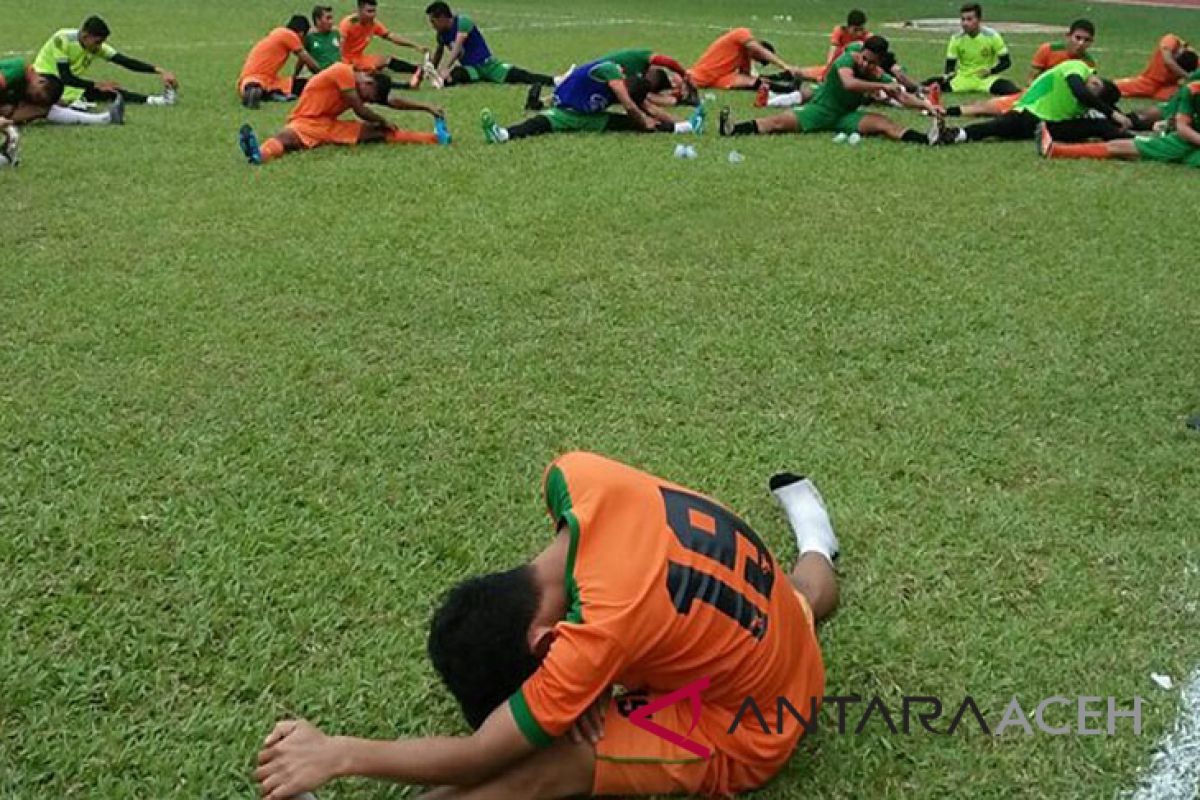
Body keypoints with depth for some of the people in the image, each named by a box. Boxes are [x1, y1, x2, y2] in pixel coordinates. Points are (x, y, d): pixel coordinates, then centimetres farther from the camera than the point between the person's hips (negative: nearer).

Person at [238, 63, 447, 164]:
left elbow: (394, 102, 13)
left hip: (331, 126, 6)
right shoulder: (344, 72, -14)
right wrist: (383, 122, -2)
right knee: (288, 137, -40)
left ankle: (436, 137, -14)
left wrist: (427, 108, 9)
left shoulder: (364, 89, 10)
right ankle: (260, 153, -74)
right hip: (306, 122, -6)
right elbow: (360, 111, -15)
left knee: (376, 132, -7)